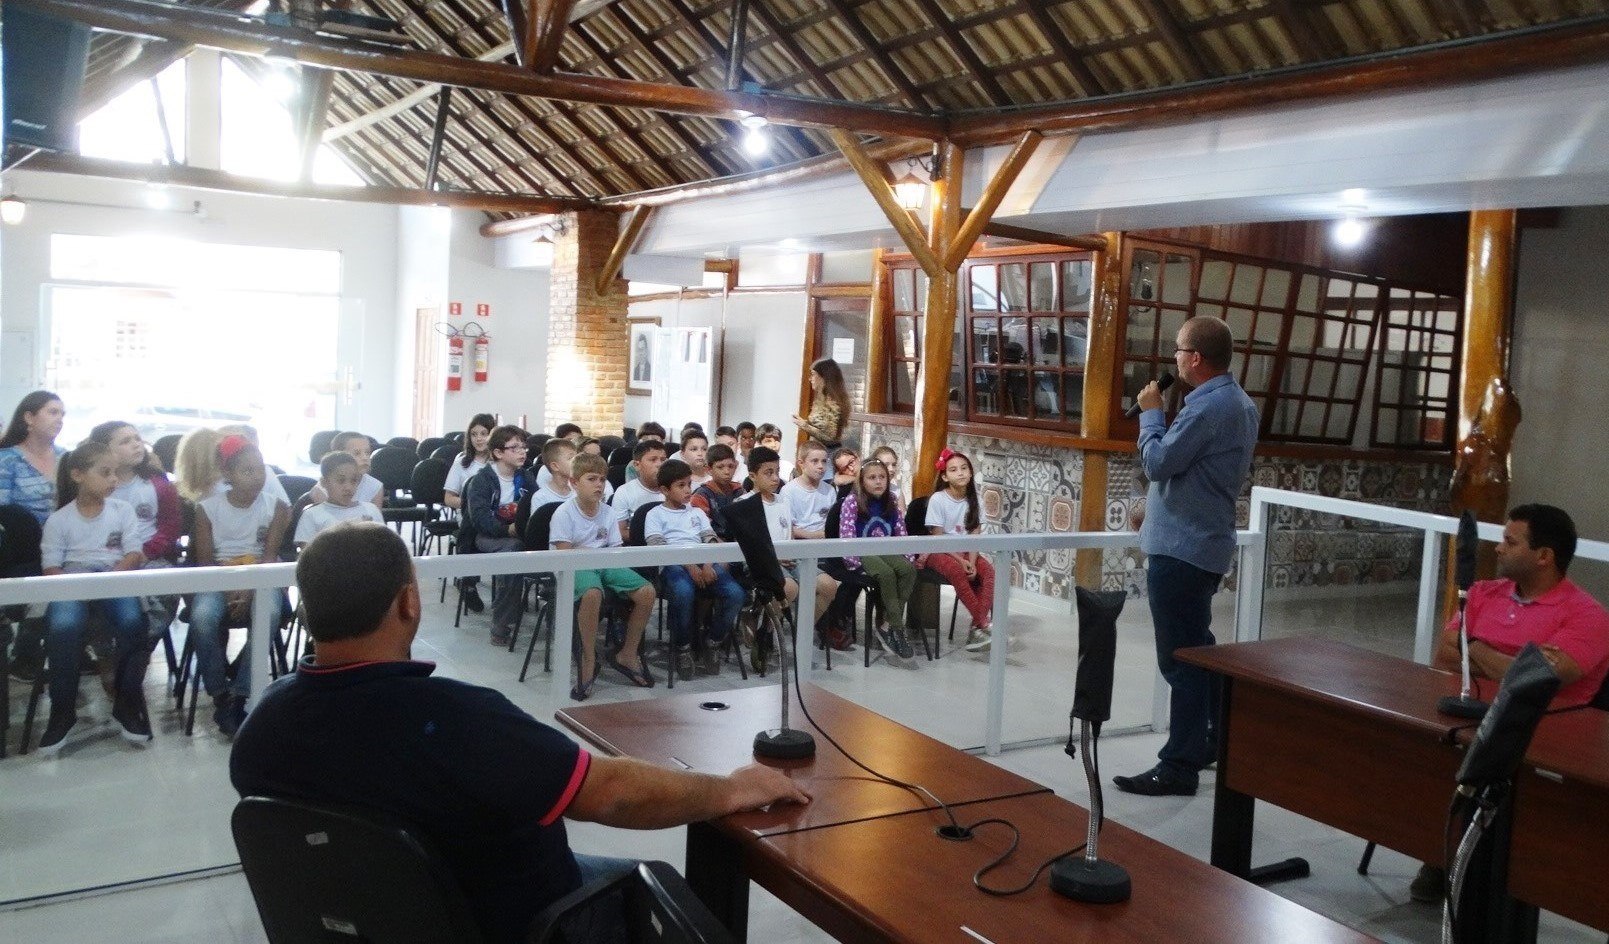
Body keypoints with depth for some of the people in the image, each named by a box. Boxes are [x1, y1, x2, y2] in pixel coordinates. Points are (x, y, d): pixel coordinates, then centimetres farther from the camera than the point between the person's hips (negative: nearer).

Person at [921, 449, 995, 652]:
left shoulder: (972, 498, 0)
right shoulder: (937, 499, -12)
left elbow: (975, 536, -4)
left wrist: (971, 562, -19)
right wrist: (960, 560, -21)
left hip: (965, 551, 5)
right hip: (939, 551, -5)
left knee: (989, 570, -22)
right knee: (957, 572, -34)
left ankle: (977, 627, -24)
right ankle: (984, 622, -25)